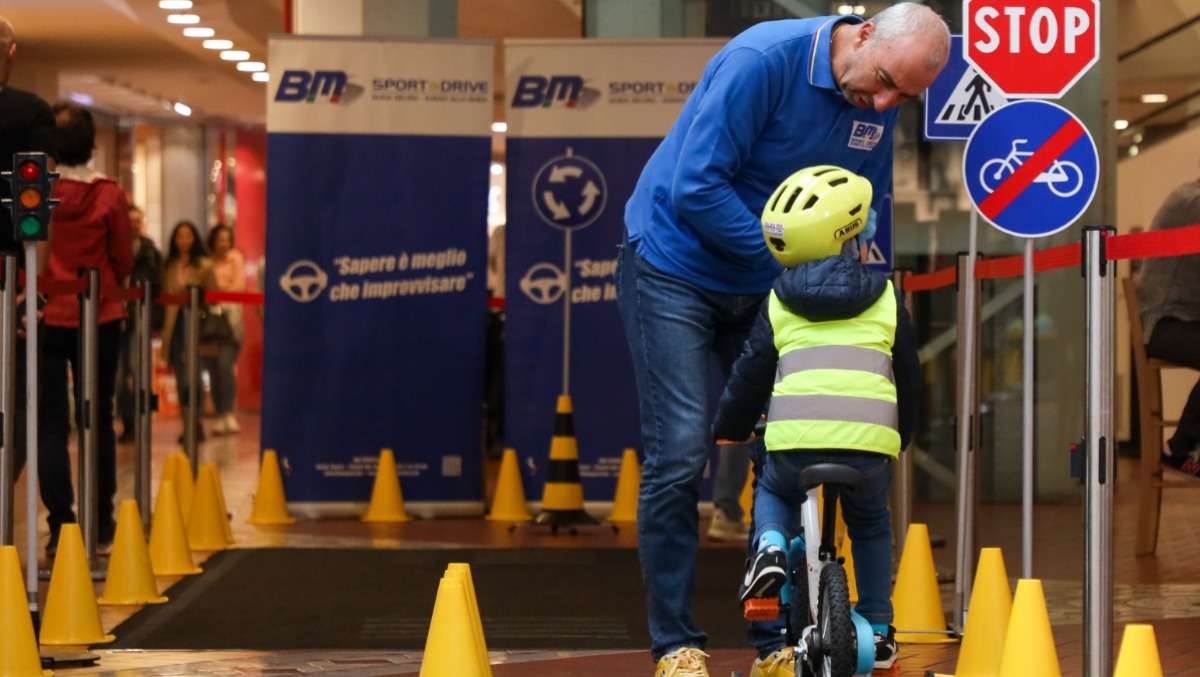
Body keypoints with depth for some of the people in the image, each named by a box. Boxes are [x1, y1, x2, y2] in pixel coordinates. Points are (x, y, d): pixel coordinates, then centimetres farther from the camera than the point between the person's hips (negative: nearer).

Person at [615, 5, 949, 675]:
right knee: (681, 452, -10)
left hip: (766, 292, 6)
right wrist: (789, 257, -23)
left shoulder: (880, 103, -4)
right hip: (676, 264, -6)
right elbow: (695, 190, -27)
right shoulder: (763, 60, -25)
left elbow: (870, 206, 12)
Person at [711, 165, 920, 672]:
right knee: (871, 524, 28)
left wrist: (728, 428, 35)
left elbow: (751, 373, 18)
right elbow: (909, 378, 23)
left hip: (795, 440, 0)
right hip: (869, 442, 0)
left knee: (773, 492, 32)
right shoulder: (885, 299, 16)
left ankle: (771, 547, 1)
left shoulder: (779, 303, 15)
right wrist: (901, 435, 40)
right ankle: (877, 629, 24)